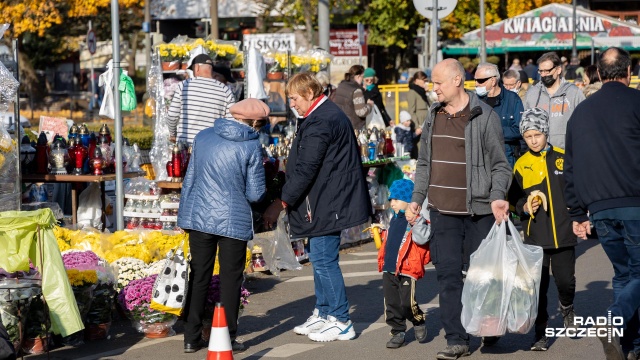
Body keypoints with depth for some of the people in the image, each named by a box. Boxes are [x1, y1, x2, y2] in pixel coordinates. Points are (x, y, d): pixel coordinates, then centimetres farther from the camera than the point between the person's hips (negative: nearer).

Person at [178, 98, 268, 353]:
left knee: (199, 277, 11)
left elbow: (189, 179, 9)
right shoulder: (251, 146, -8)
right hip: (233, 222, -4)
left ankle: (191, 338, 14)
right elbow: (255, 194, -7)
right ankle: (227, 339, 10)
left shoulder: (203, 137, 4)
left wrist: (184, 216, 17)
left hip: (199, 218, 4)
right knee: (230, 280, 7)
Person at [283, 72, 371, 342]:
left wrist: (286, 197, -11)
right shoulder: (332, 114, 16)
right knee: (319, 257, 17)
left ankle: (341, 322, -1)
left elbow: (306, 168, -22)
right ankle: (323, 314, 26)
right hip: (329, 201, 11)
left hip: (327, 204, -11)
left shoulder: (319, 123, -19)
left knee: (324, 259, -7)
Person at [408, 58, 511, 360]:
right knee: (448, 275, -1)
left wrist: (497, 197, -18)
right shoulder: (433, 115, 12)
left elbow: (500, 164, -4)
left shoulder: (484, 116, -5)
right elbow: (424, 162, 19)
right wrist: (417, 198, 11)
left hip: (477, 210, -4)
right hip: (442, 210, 4)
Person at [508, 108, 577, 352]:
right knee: (538, 286, -1)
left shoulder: (562, 158, 1)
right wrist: (524, 207, -11)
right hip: (535, 237, 0)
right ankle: (540, 334, 9)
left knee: (566, 281, 1)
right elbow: (514, 198, 8)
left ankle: (567, 308, 35)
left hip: (563, 234, 0)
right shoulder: (521, 165, 2)